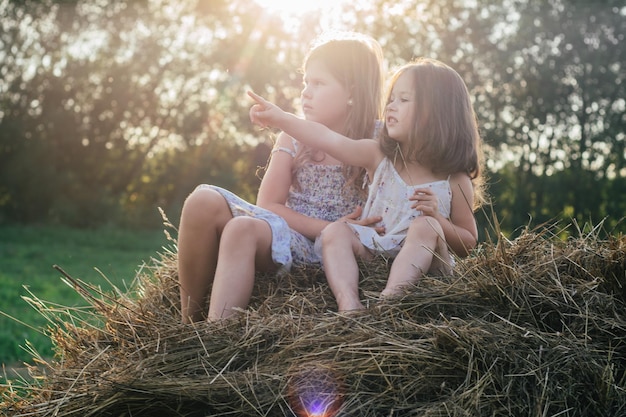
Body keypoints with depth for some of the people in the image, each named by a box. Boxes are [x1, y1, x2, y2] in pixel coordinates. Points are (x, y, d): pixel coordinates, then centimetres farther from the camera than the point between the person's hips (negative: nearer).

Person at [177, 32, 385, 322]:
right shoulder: (292, 139, 9)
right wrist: (329, 228, -11)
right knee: (204, 201, -19)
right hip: (286, 235, 5)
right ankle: (190, 323, -13)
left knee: (243, 229, -32)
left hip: (326, 254, -5)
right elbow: (268, 204, 0)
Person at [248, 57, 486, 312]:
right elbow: (331, 141, -9)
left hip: (420, 265, -3)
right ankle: (349, 305, -40)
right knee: (335, 231, -19)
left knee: (425, 227, -29)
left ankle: (387, 301, -45)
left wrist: (437, 219, -16)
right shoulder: (379, 157, 4)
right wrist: (279, 118, -17)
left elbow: (468, 246, 2)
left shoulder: (455, 180, -2)